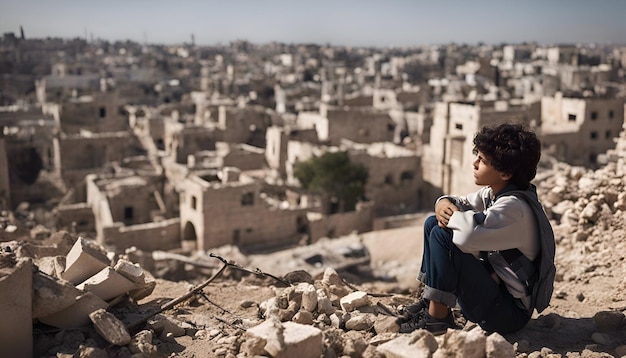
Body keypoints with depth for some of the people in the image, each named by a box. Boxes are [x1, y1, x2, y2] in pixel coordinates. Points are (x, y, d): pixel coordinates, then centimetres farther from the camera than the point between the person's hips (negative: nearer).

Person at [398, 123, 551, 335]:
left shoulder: (514, 206, -26)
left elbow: (470, 233, -44)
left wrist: (450, 217, -21)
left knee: (442, 235, -24)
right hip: (494, 284, 9)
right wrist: (444, 204, -12)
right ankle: (429, 301, 11)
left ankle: (436, 317, -11)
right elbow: (462, 204, 14)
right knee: (433, 223, 8)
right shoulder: (493, 193, 2)